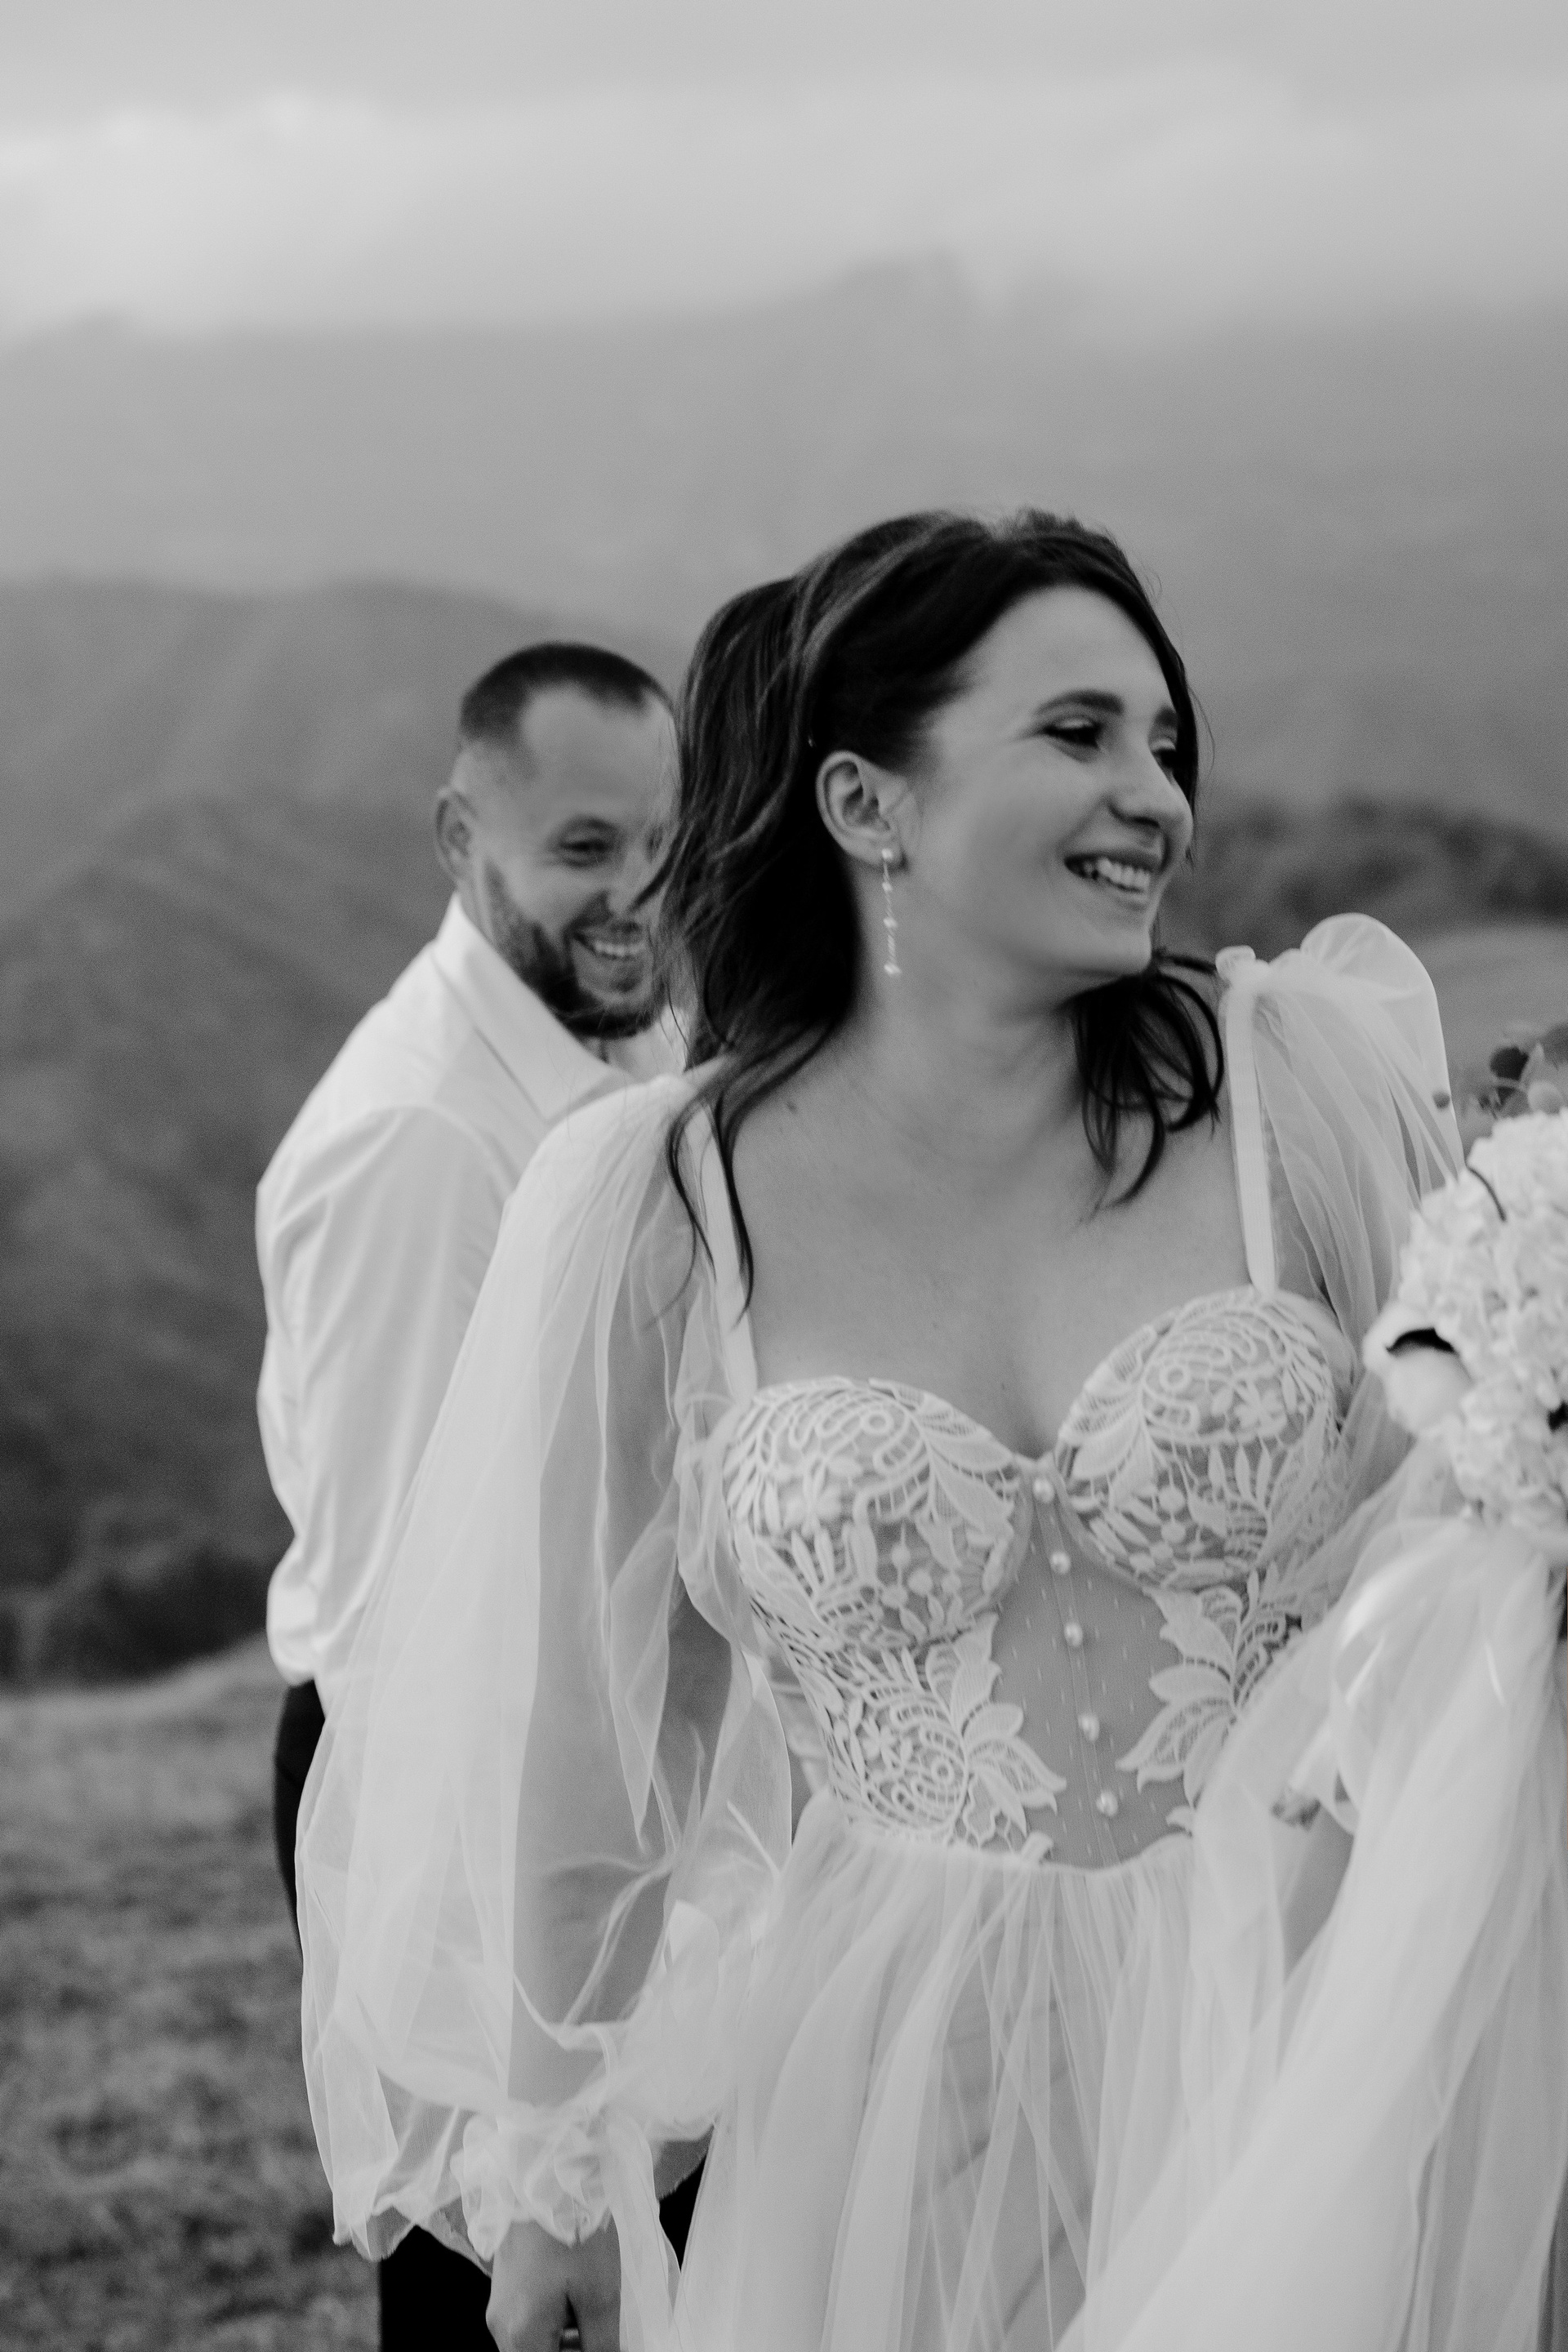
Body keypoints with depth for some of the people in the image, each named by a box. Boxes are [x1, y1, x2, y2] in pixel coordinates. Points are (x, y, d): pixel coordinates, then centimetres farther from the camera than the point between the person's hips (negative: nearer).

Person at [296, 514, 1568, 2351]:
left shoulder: (1303, 1082, -5)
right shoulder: (651, 1210, -7)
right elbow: (558, 1721, 1)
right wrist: (548, 2171, 6)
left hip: (1296, 2023, 1)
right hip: (904, 2075, -1)